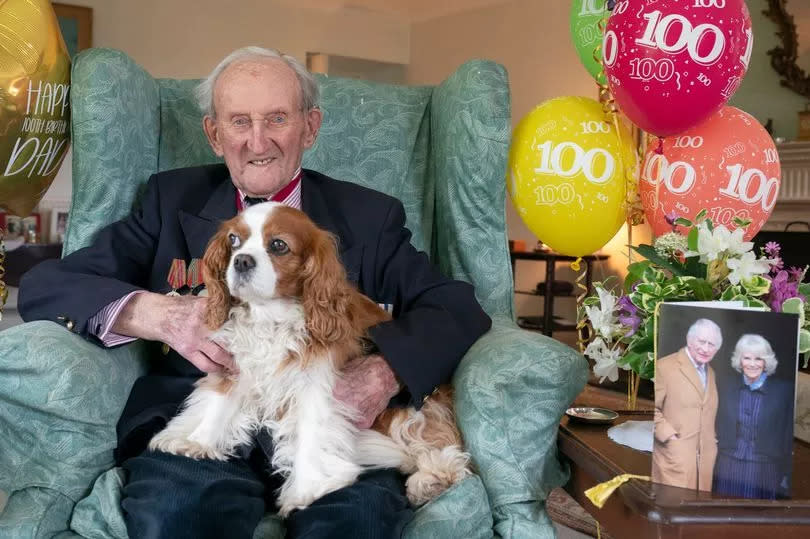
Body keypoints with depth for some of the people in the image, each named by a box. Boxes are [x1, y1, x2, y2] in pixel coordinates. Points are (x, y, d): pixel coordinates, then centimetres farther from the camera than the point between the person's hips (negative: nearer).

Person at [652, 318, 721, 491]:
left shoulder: (710, 372, 18)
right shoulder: (665, 366, -7)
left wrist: (712, 439, 15)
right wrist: (668, 435, -15)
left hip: (705, 457, 7)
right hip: (674, 455, -7)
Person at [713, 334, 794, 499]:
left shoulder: (784, 390, -4)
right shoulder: (727, 387, 3)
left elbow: (789, 435, -1)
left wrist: (786, 477, -2)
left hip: (764, 471, -2)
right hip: (728, 469, 2)